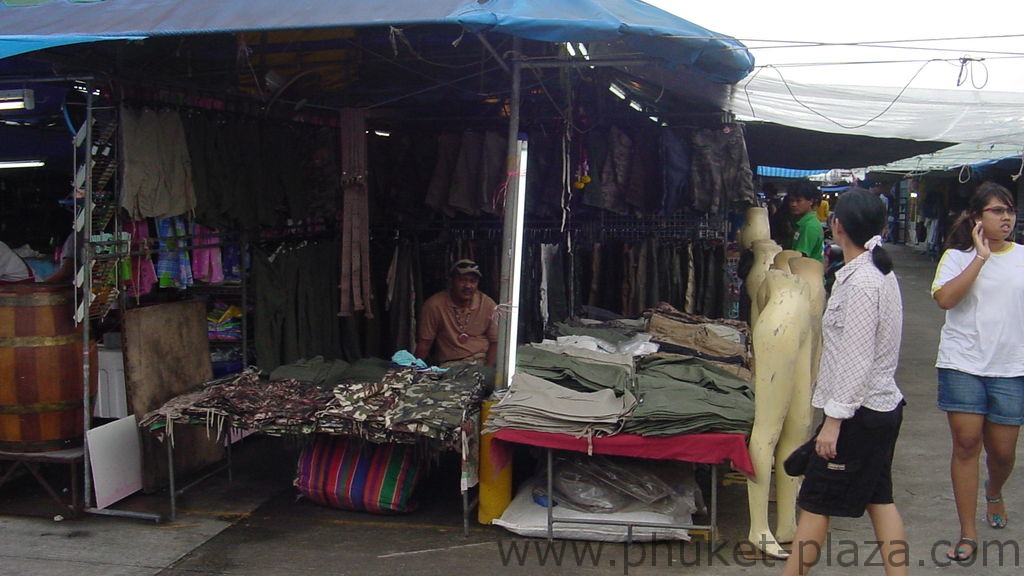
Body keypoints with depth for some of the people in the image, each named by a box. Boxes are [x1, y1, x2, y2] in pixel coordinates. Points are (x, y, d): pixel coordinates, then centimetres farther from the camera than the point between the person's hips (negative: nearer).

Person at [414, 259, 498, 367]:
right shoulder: (433, 305, -4)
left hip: (482, 360, 2)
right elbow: (424, 343, 1)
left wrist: (487, 369, -12)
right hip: (449, 364, -2)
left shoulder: (488, 305, 1)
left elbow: (495, 342, 4)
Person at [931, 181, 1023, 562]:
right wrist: (980, 257, -18)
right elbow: (944, 299, -20)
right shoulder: (958, 256, -2)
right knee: (966, 444, -3)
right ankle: (968, 534, 6)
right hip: (963, 364, -2)